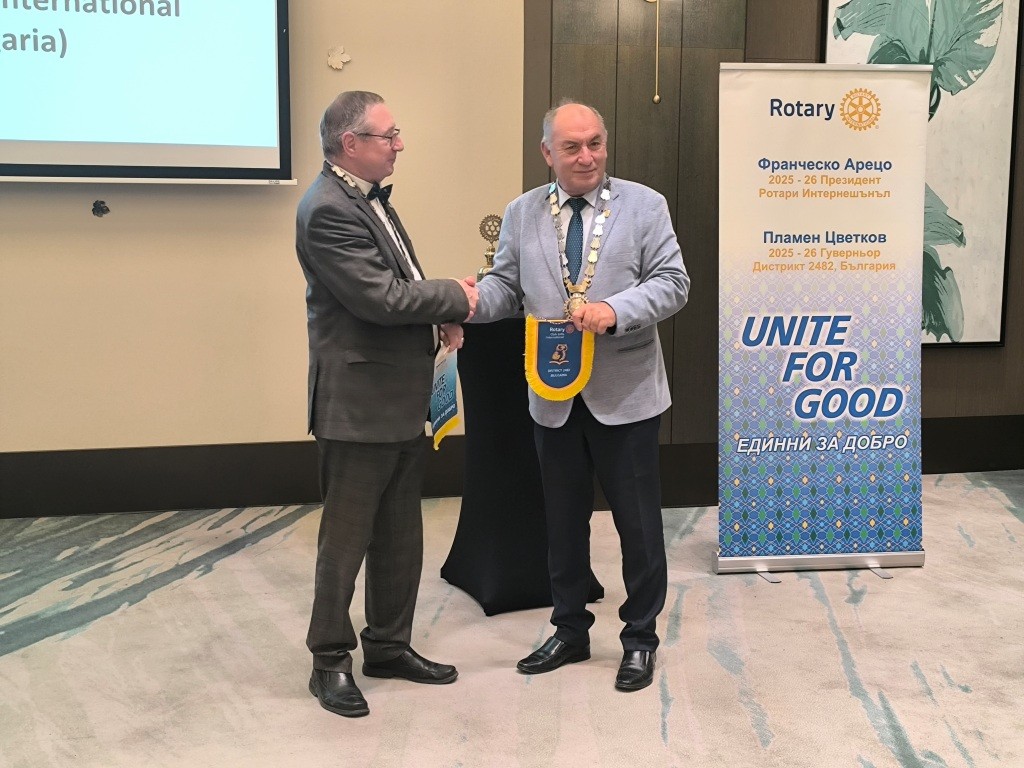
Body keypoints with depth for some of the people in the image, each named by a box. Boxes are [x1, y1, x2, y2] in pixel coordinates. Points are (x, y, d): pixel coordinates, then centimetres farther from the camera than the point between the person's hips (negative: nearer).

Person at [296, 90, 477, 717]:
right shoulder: (328, 210, -18)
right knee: (347, 538, 3)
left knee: (401, 535, 17)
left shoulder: (370, 198, 13)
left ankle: (389, 645, 30)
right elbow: (381, 297, -24)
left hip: (402, 400, 10)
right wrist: (454, 298, -10)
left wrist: (443, 314, -1)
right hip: (360, 402, -10)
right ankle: (330, 660, 18)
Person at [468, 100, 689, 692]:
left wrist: (615, 309, -23)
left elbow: (672, 282, -7)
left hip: (625, 394, -3)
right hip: (554, 396, 3)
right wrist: (471, 299, -17)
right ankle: (570, 631, 32)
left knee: (638, 521, 6)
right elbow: (507, 286, 5)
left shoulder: (644, 205, -1)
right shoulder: (522, 214, 7)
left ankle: (641, 638, 24)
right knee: (563, 520, 15)